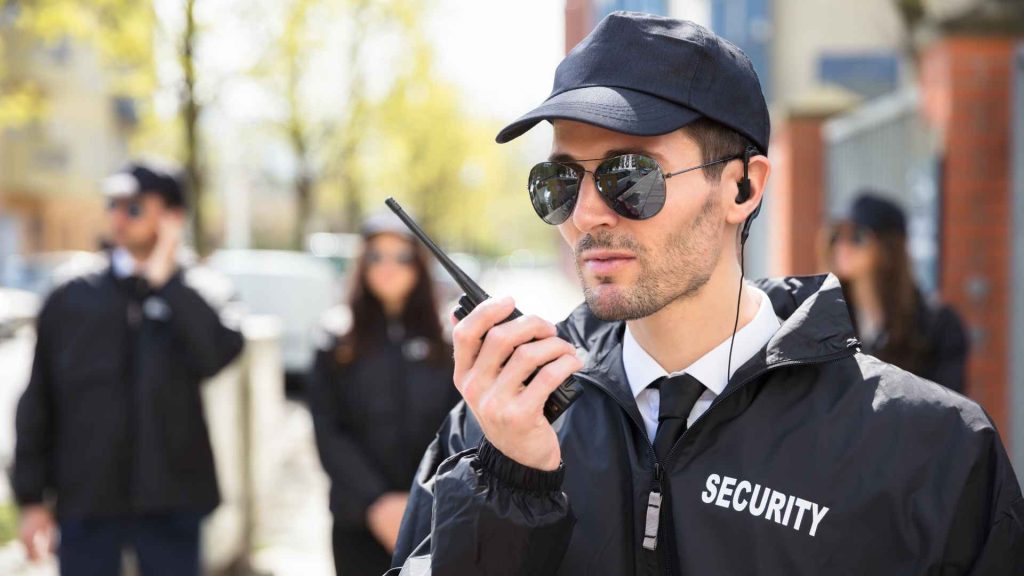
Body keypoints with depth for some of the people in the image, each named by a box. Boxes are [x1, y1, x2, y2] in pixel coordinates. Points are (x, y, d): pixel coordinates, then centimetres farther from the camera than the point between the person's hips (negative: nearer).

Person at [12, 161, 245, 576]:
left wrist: (166, 280, -14)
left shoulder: (193, 299, 3)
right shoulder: (69, 301, 6)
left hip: (170, 498, -1)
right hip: (85, 498, 1)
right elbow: (37, 406, 7)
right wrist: (32, 499, 3)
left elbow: (219, 353, -21)